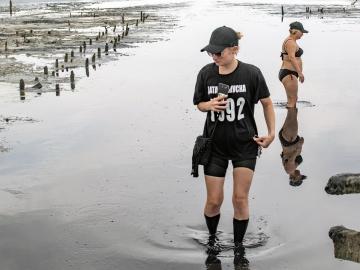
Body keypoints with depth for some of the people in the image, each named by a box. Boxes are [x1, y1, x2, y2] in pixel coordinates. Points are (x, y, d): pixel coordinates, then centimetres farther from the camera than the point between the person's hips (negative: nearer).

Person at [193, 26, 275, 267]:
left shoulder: (251, 73, -13)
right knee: (214, 200, 5)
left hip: (245, 144, -1)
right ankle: (212, 237, 35)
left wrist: (271, 133, -3)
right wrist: (210, 105, -17)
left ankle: (239, 247, 22)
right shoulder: (206, 73, -8)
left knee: (240, 198, 2)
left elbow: (267, 103, 2)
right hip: (215, 144, 1)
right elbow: (199, 104, 6)